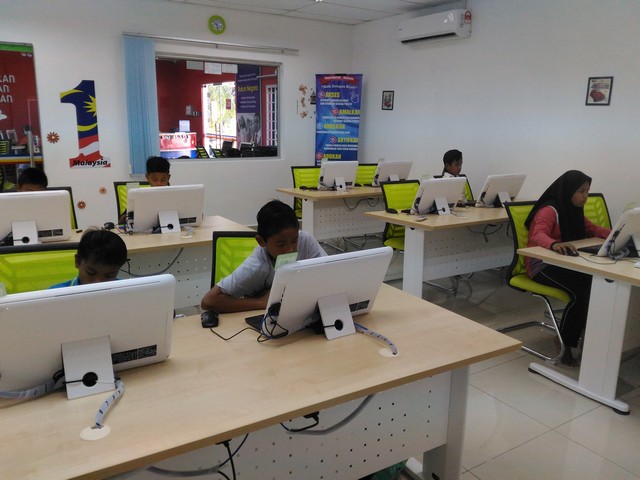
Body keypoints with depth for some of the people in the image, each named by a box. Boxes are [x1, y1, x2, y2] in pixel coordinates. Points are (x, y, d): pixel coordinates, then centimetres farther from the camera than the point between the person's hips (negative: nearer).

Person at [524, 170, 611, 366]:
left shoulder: (574, 210, 13)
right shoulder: (549, 210, -15)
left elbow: (593, 229, 20)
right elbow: (538, 235, -31)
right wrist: (555, 244, -54)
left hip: (562, 262, 8)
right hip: (542, 265, -8)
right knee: (582, 289, -30)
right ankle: (566, 344, -14)